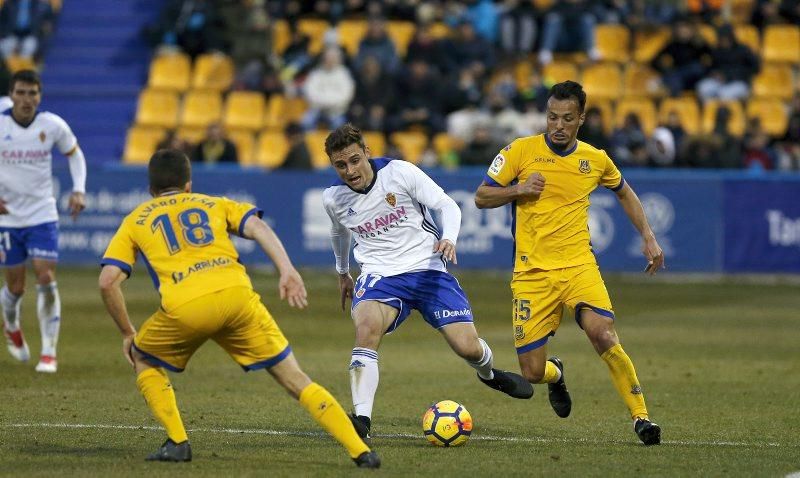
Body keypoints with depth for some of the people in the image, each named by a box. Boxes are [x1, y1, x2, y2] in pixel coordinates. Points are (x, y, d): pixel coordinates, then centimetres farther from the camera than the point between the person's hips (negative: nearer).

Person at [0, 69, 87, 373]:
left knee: (46, 280, -13)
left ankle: (49, 353, -5)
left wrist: (79, 190, -1)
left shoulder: (53, 126, -5)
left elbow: (74, 154, 12)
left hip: (42, 214, 0)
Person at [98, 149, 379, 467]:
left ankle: (177, 442, 13)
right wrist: (287, 271, -1)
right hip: (237, 295, 2)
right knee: (295, 379, 9)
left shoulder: (134, 221, 27)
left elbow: (107, 281, 15)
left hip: (185, 307, -2)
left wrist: (127, 333, 24)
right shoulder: (214, 204, 31)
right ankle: (360, 451, -1)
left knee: (143, 361, 28)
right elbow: (258, 227, 11)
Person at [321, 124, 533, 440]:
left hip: (426, 268, -1)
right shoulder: (334, 198, 0)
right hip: (380, 275, 1)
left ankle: (489, 374, 32)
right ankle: (362, 420, -36)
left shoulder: (399, 172, -11)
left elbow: (447, 205, -5)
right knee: (367, 326, -33)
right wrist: (343, 274, 37)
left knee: (467, 347, -9)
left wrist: (448, 239, -24)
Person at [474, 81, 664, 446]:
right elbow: (481, 198, 3)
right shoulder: (521, 151, -2)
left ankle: (640, 417, -12)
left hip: (579, 265, 0)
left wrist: (648, 238, 19)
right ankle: (556, 375, 36)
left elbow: (623, 192, 26)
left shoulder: (595, 159, 6)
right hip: (533, 273, 0)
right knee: (532, 373, -4)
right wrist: (518, 189, -15)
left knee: (604, 336, -26)